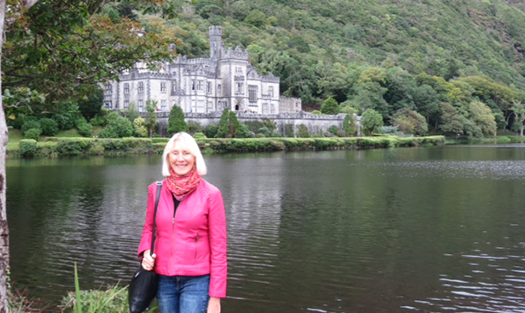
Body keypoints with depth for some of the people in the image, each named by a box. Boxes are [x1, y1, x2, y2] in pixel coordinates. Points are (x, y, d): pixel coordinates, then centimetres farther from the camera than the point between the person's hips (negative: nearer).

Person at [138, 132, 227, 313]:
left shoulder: (210, 194, -7)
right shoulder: (156, 190, 2)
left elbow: (218, 247, -6)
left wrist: (216, 296, -9)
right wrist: (146, 252, -4)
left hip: (196, 282, -4)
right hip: (164, 280, 4)